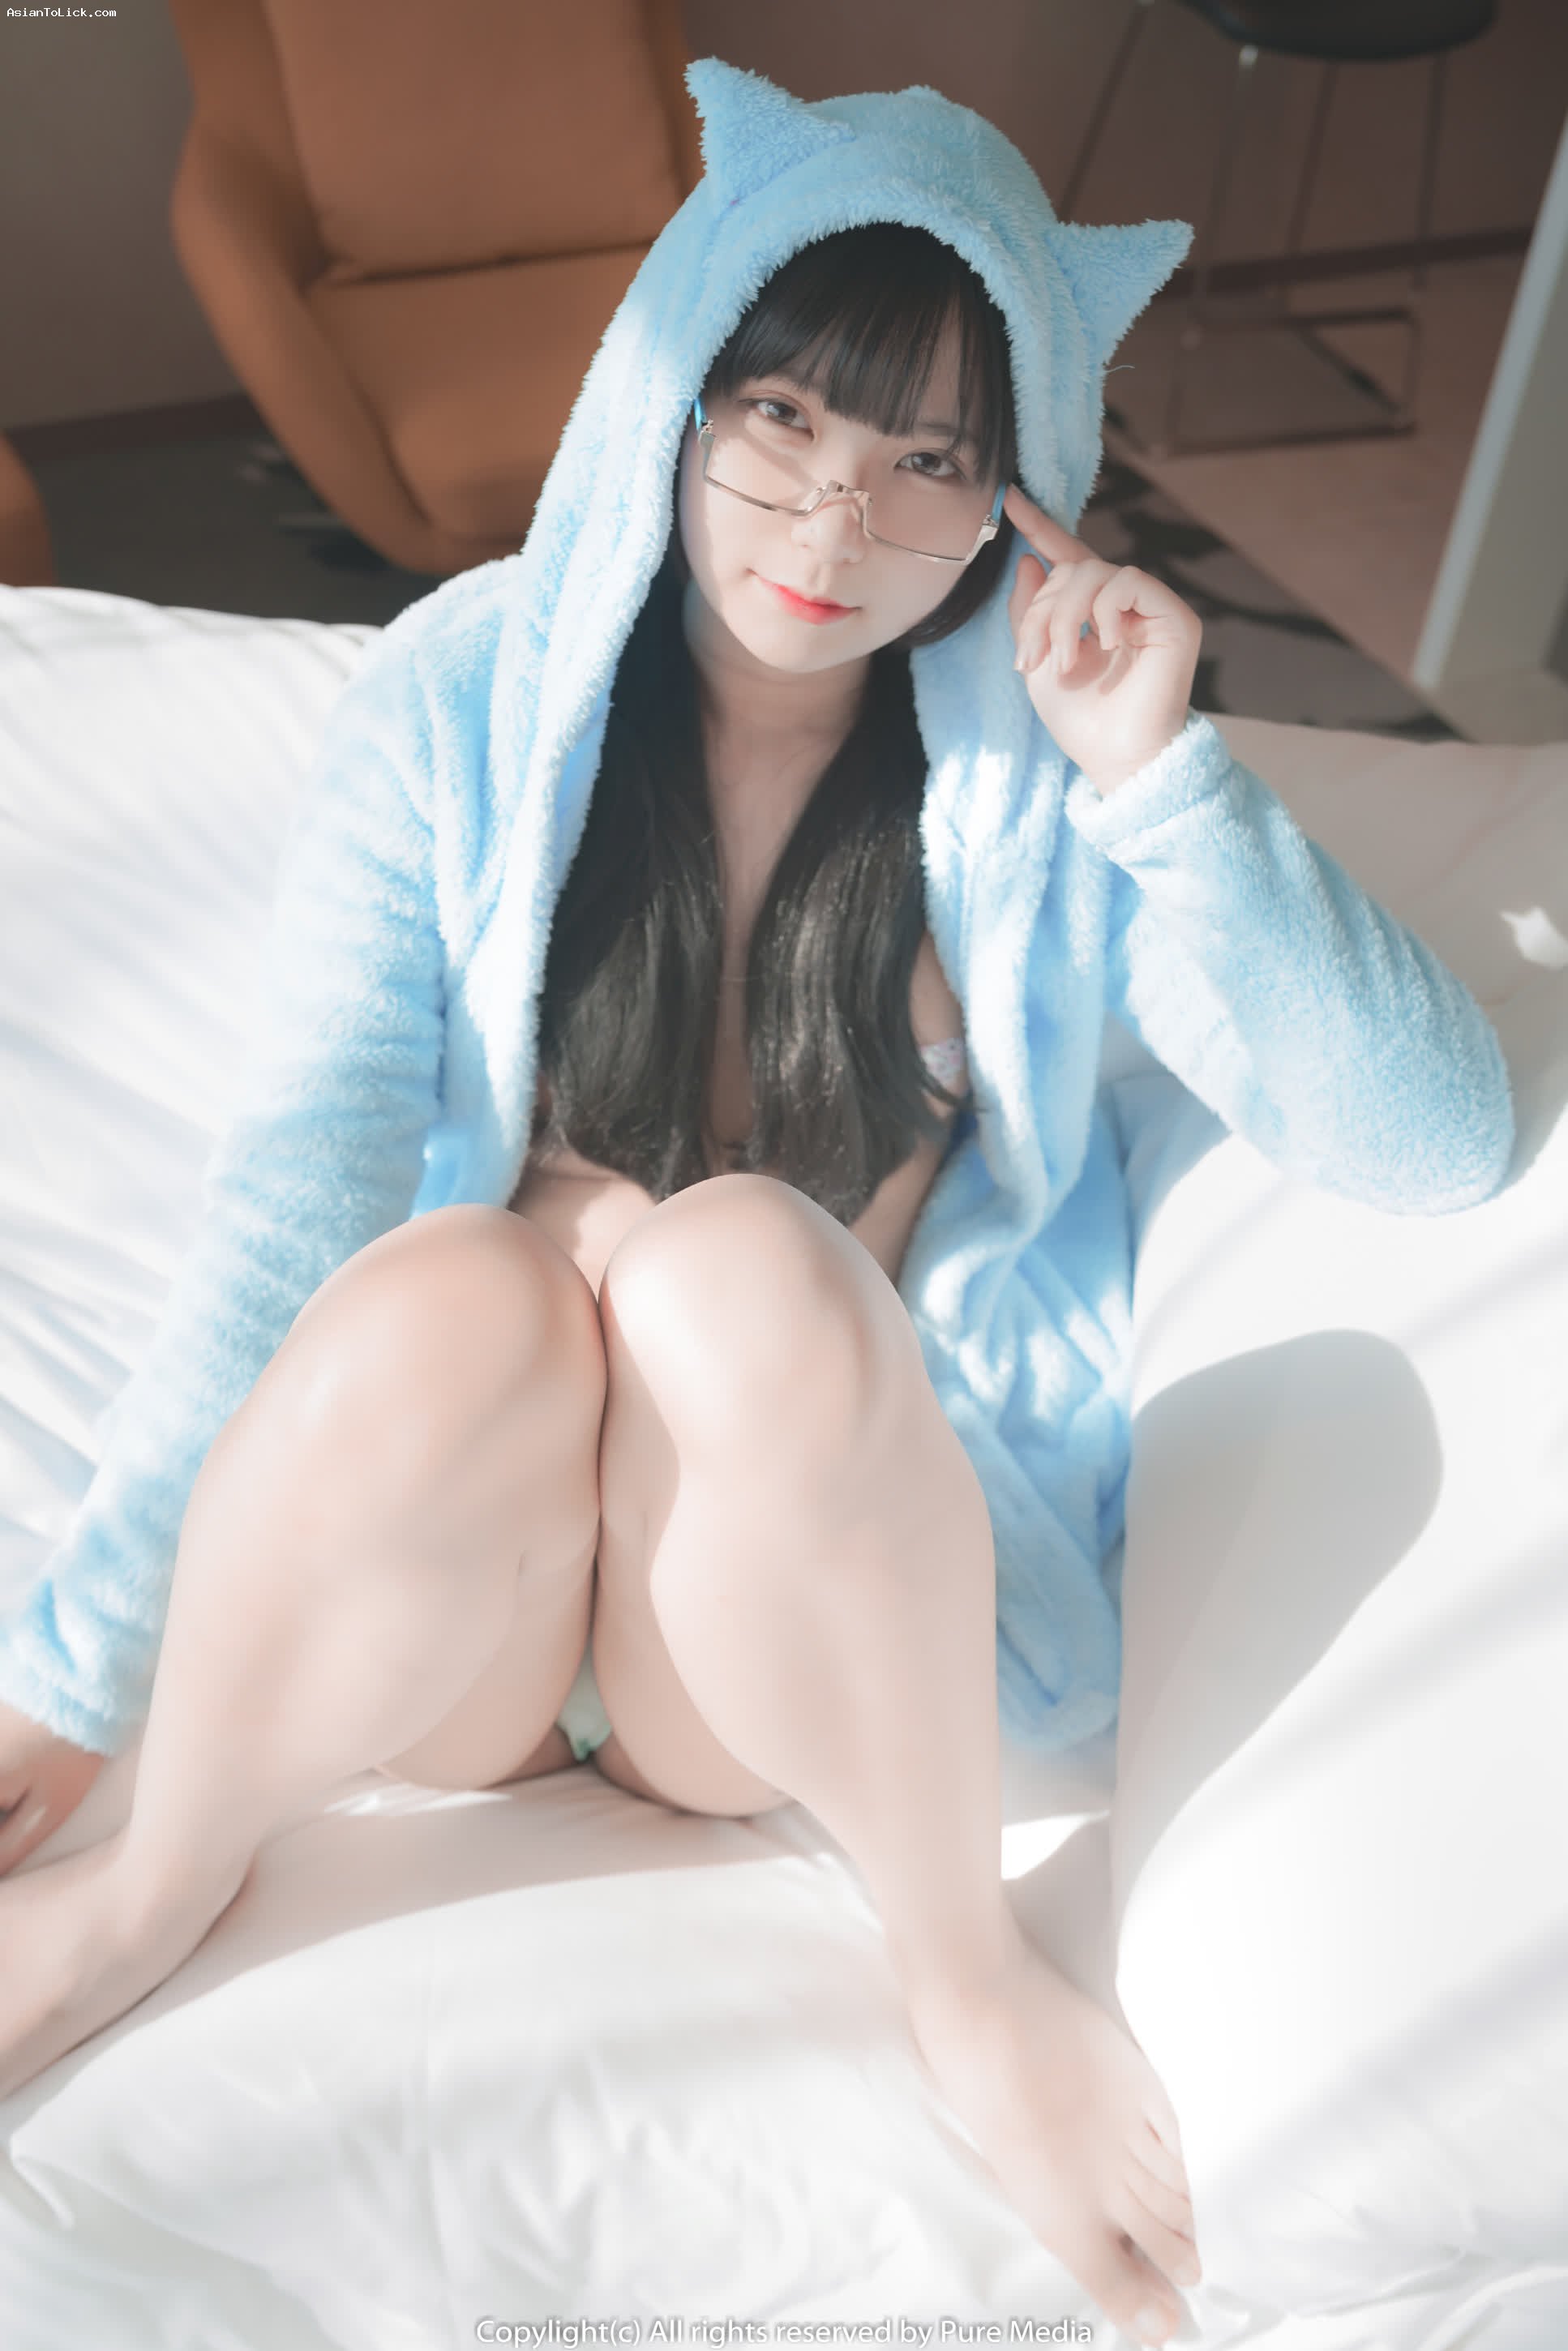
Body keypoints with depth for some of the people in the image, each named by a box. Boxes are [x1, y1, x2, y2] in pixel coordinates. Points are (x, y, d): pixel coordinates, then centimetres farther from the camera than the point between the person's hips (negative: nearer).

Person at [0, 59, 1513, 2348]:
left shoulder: (1042, 749, -5)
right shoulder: (473, 689, -6)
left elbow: (1441, 1141, -10)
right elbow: (310, 1173, -13)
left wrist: (1164, 778, -20)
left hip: (858, 1576, 0)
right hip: (443, 1586, 0)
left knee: (743, 1266, -33)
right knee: (457, 1287, -34)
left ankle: (967, 1962, -8)